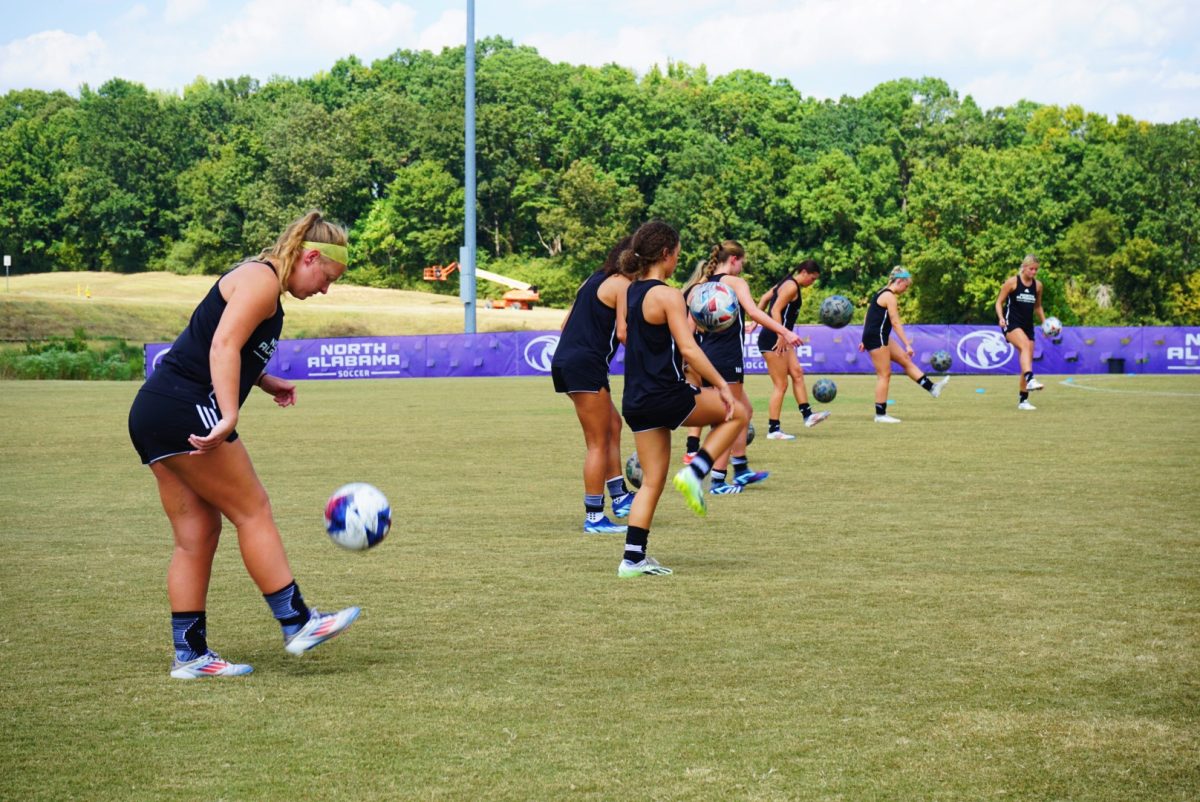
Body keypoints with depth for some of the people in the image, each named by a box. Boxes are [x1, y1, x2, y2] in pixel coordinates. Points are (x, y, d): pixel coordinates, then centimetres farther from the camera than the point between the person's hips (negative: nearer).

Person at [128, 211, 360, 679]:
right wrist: (228, 416, -29)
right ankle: (297, 623, -3)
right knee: (252, 510, -5)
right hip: (186, 410, -10)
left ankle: (190, 655, 8)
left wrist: (268, 384, 24)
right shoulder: (262, 279, -9)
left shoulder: (259, 280, 21)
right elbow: (223, 346, -22)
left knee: (196, 534, 8)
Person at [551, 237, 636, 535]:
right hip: (586, 365, -9)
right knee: (598, 443, -3)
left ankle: (620, 498, 21)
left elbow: (566, 324, 21)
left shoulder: (593, 281, 20)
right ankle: (594, 518, -1)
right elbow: (624, 333, -16)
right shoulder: (622, 285, -6)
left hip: (564, 362, 9)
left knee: (612, 425, 20)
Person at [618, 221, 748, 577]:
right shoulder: (668, 296, -13)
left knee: (652, 481, 12)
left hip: (636, 401, 8)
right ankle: (695, 474, 1)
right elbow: (688, 349, -20)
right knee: (738, 412, 13)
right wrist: (722, 385, -16)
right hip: (666, 397, -8)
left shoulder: (631, 292, 11)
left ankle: (633, 558, 6)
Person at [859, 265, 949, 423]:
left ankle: (932, 388, 15)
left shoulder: (882, 293, 16)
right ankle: (880, 414, -2)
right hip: (877, 338, -10)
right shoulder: (889, 296, -15)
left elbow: (873, 317, 20)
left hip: (876, 337, 10)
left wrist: (866, 341, 23)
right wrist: (908, 345, -19)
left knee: (905, 360, 13)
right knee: (884, 375, -5)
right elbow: (895, 323, -19)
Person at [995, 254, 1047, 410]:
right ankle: (1030, 380, -50)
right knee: (1026, 345, -34)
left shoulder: (1038, 285, 9)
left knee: (1027, 360, 3)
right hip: (1011, 324, -6)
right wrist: (1001, 318, -19)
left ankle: (1023, 400, 10)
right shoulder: (1012, 282, -5)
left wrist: (1045, 322, 9)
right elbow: (999, 302, -2)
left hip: (1027, 325, 6)